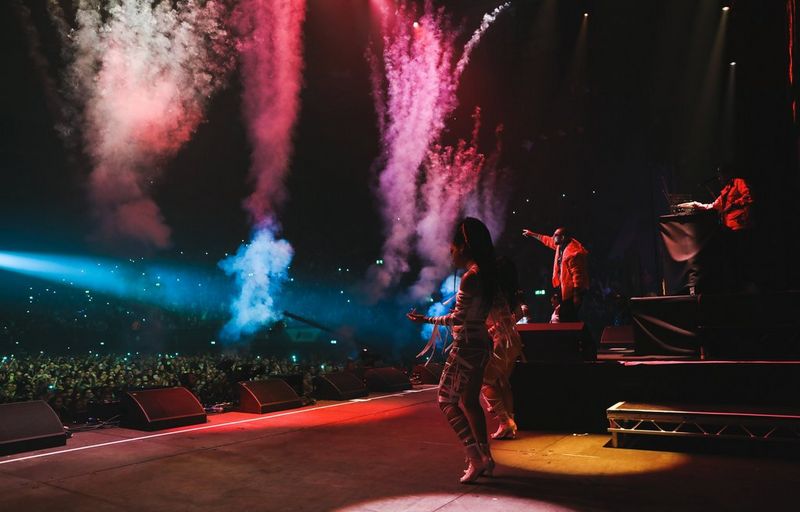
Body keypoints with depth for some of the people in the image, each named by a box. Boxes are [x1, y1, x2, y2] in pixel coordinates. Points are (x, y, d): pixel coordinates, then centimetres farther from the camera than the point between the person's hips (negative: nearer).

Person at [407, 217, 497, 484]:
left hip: (466, 346, -9)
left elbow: (457, 318, -18)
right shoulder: (485, 274, 8)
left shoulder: (470, 276, -19)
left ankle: (476, 458, 2)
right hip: (481, 344, 9)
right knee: (470, 401, 18)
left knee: (446, 400, 2)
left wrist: (426, 320, -9)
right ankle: (485, 457, 25)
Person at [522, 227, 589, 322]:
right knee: (564, 317, 11)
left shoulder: (573, 252, -23)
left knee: (569, 319, -13)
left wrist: (577, 295, -26)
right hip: (565, 288, 10)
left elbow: (577, 274, -25)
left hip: (572, 290, -10)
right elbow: (548, 241, 28)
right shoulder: (560, 245, 8)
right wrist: (533, 234, 38)